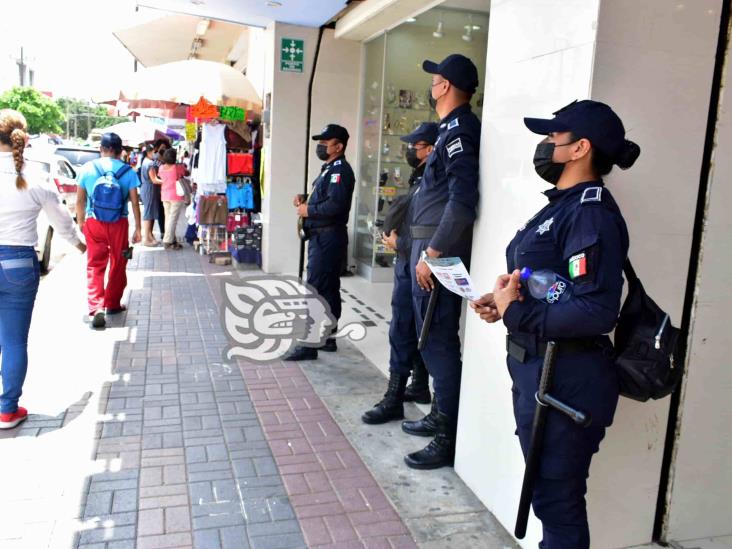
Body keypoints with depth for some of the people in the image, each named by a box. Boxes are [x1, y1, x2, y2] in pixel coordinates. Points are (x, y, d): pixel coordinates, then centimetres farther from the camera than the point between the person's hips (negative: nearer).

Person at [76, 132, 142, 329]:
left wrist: (81, 222, 17)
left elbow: (80, 200, 4)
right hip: (119, 224, 0)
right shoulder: (128, 172, -5)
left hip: (93, 224, 1)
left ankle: (96, 308, -10)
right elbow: (135, 202, -5)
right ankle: (112, 304, 25)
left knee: (95, 266, 4)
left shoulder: (88, 168, -1)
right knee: (118, 265, 15)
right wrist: (137, 228, 3)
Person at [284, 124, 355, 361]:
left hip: (328, 237, -11)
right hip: (321, 237, 11)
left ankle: (309, 345, -7)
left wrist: (308, 210, -14)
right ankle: (327, 338, 22)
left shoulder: (340, 170, -13)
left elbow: (335, 204, -26)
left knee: (315, 291, -10)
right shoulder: (329, 169, 20)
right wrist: (305, 201, 5)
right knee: (328, 290, 14)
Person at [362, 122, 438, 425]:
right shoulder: (421, 179, 14)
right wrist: (394, 235, 0)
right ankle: (419, 386, 28)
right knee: (415, 329, 16)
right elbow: (401, 215, 18)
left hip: (411, 266, -10)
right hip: (408, 264, 10)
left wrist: (397, 243, -11)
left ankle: (394, 399, 2)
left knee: (401, 330, -5)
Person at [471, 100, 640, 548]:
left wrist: (514, 313, -21)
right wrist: (504, 300, 0)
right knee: (546, 492, 24)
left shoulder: (591, 213, -19)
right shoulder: (562, 205, 13)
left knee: (557, 500, 6)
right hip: (536, 369, 10)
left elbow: (596, 311, -28)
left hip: (565, 379, -10)